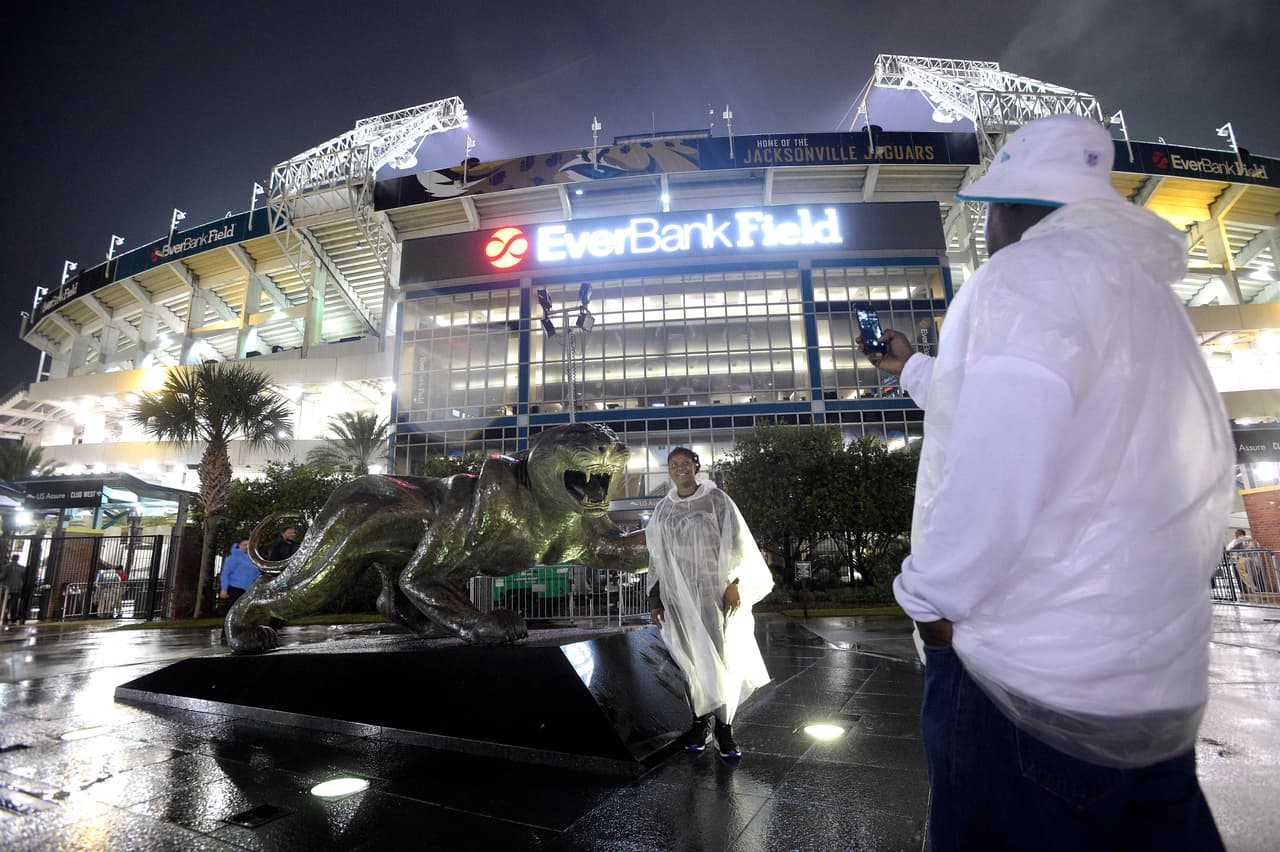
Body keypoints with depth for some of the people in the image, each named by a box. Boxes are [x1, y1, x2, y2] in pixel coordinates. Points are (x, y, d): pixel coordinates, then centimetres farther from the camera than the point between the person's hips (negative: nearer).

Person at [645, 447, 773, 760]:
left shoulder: (716, 499, 1)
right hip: (679, 596, 3)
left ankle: (724, 729, 7)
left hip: (714, 592, -2)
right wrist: (655, 599, 10)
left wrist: (734, 583, -11)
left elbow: (736, 543, -2)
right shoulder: (662, 510, 11)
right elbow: (657, 558, 13)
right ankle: (700, 723, 13)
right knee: (691, 660, 3)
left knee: (720, 658, -2)